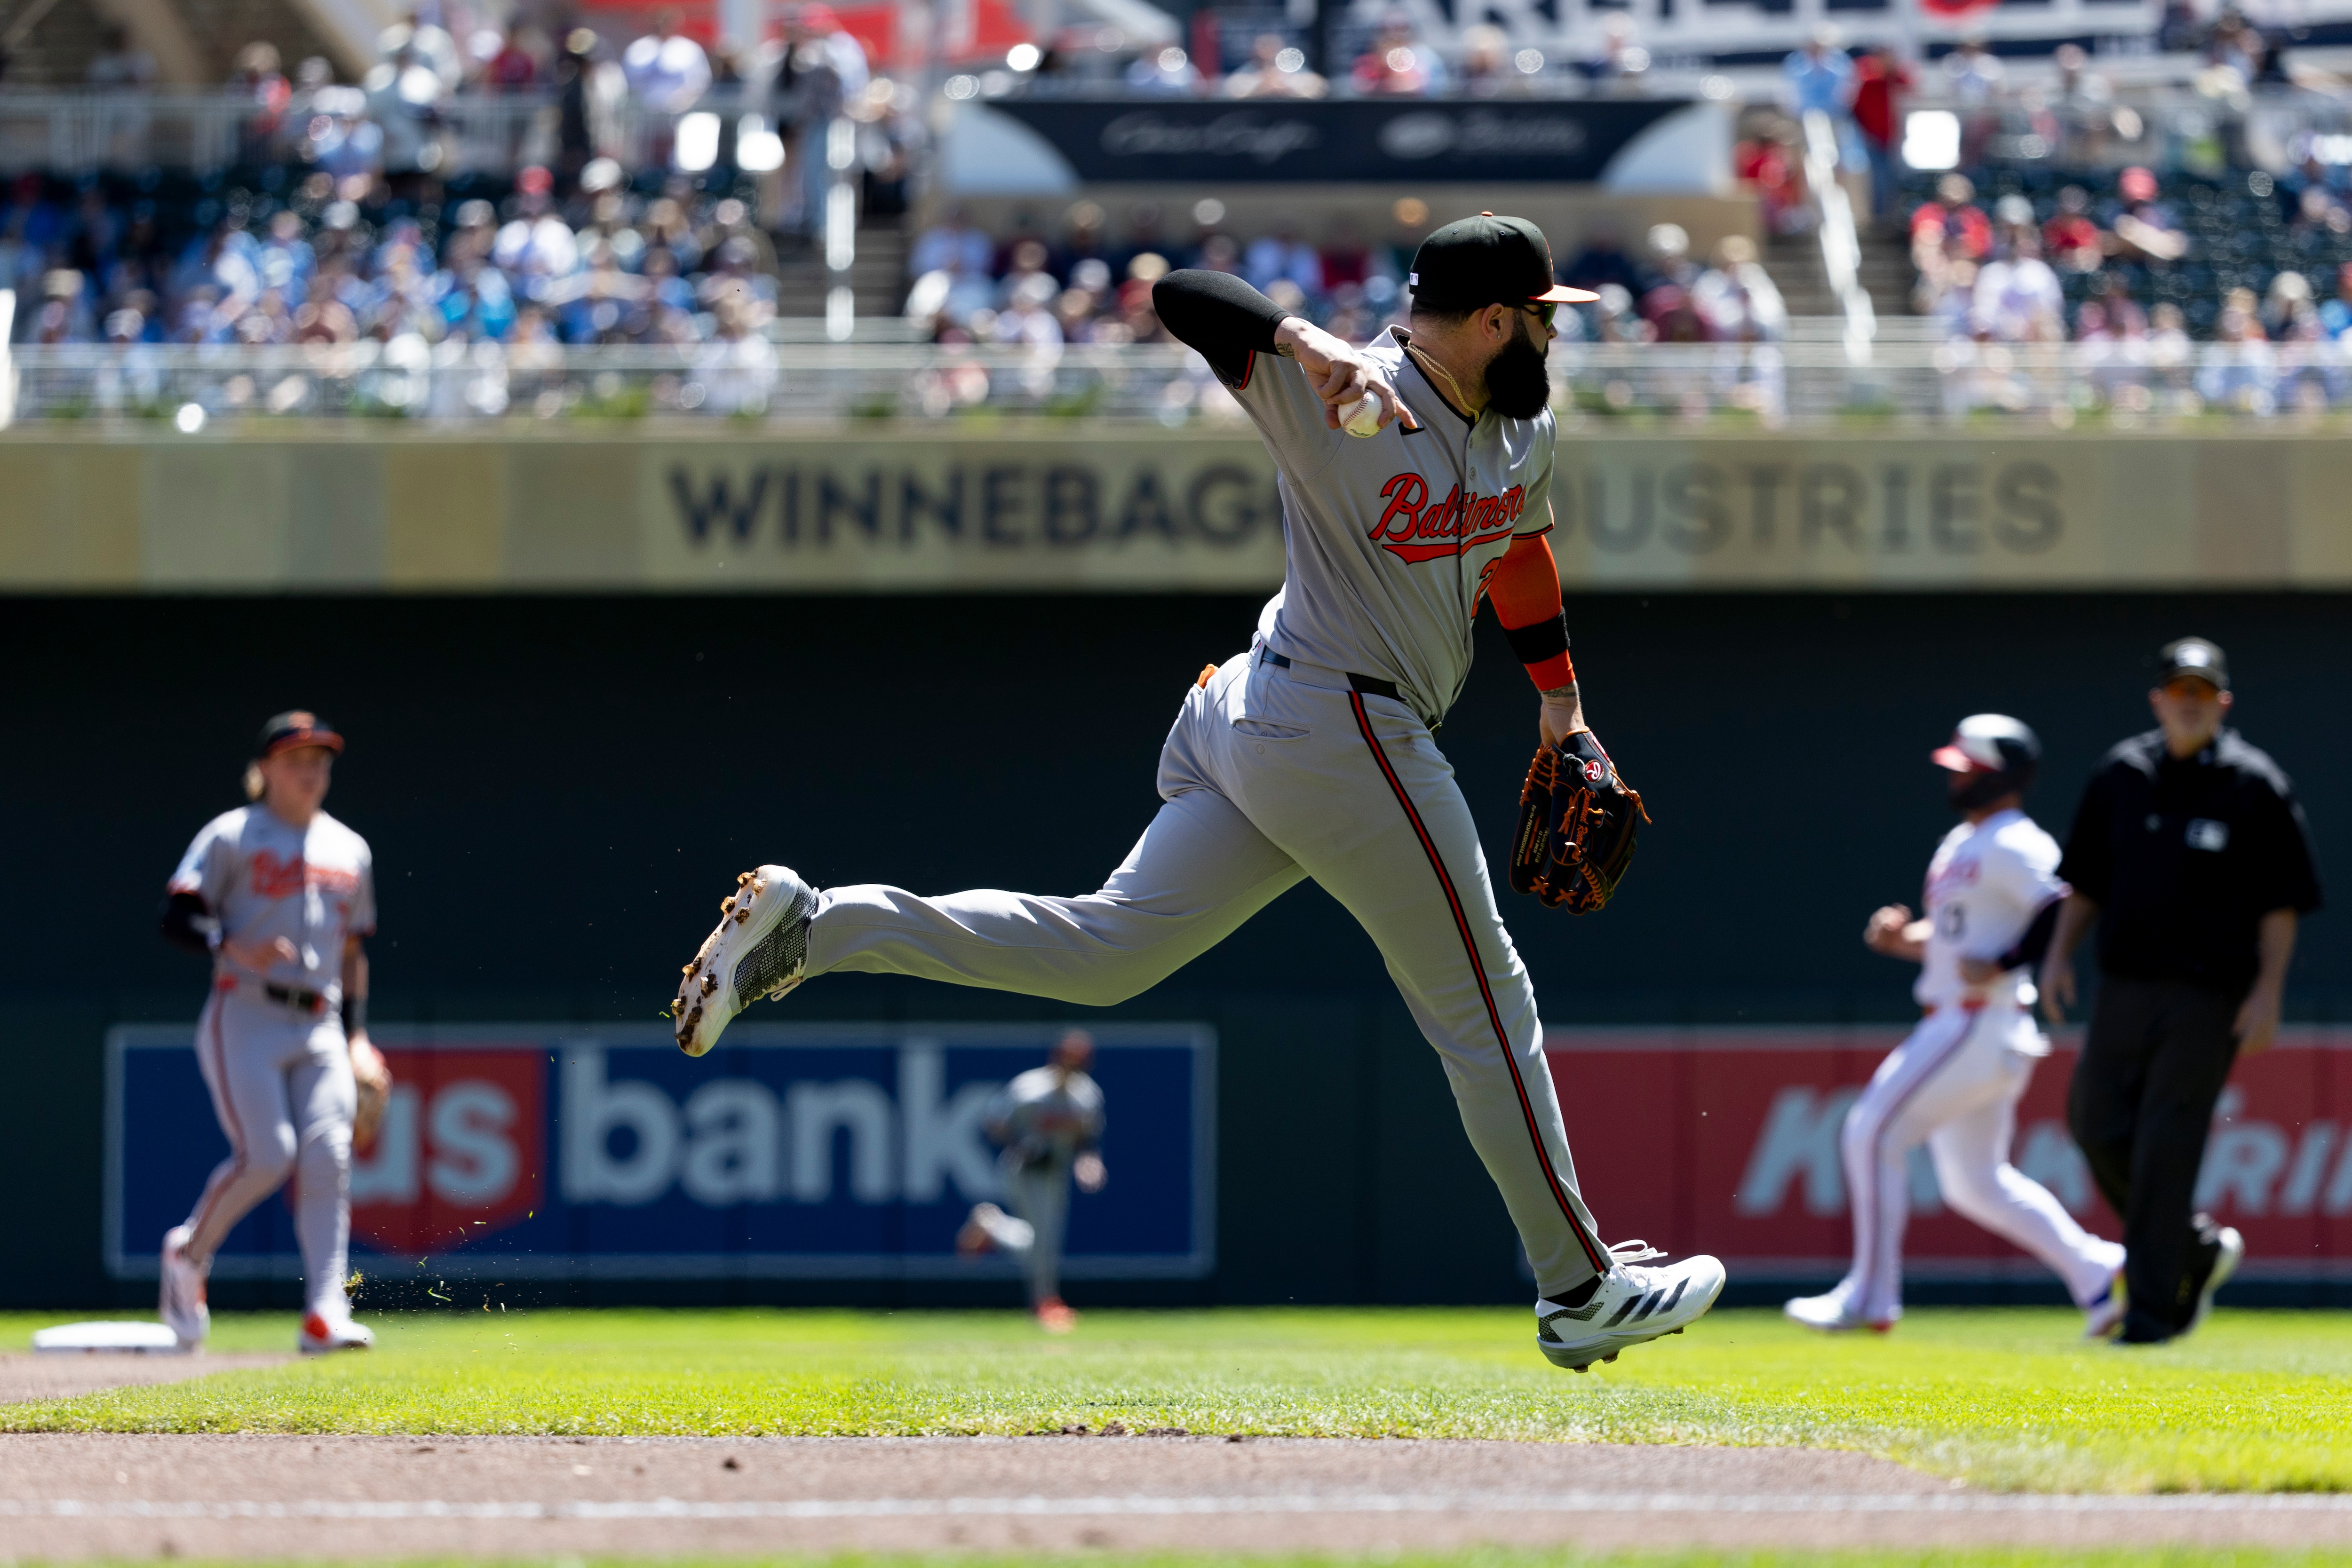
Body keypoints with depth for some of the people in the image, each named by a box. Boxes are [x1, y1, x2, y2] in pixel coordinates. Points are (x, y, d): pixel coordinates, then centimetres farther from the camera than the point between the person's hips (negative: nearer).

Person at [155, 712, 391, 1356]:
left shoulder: (349, 850, 18)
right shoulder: (231, 836, 2)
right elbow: (177, 918, -6)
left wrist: (357, 1040, 18)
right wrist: (232, 947, -25)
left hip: (320, 1029, 5)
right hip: (246, 1019, -5)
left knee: (328, 1158, -13)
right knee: (266, 1155, -18)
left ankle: (324, 1314, -19)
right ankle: (188, 1253, 10)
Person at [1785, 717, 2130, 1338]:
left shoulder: (2012, 846, -13)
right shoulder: (1960, 844, 18)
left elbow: (2064, 912, -23)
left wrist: (2002, 967, -24)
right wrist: (1902, 939, 6)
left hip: (1982, 1024, -11)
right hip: (1954, 1024, 11)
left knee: (1874, 1134, -10)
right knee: (1976, 1182, 12)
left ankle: (1870, 1298, -8)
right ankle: (2095, 1273, 13)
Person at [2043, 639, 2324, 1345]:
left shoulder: (2254, 785, -4)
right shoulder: (2121, 775, 9)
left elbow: (2283, 898, -4)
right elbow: (2086, 879, 17)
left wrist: (2268, 988, -11)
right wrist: (2059, 954, 6)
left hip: (2211, 992, -5)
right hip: (2126, 982, 5)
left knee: (2167, 1144, -9)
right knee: (2098, 1126, 1)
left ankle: (2152, 1304, -2)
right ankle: (2200, 1248, 22)